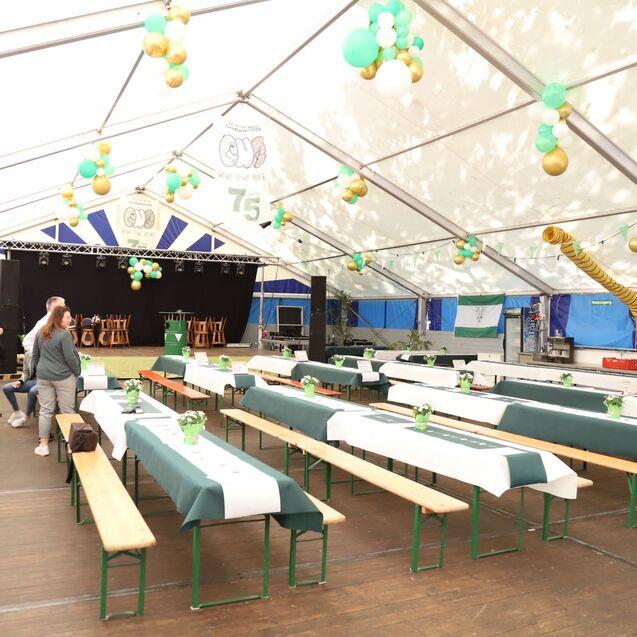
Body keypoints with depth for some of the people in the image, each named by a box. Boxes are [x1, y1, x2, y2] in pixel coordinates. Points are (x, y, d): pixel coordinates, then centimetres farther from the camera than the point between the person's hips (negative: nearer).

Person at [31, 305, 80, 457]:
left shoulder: (41, 333, 7)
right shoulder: (65, 335, -15)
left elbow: (35, 355, 14)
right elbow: (70, 358, -16)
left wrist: (37, 371, 25)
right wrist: (77, 373, -2)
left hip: (43, 377, 6)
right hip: (63, 377, -6)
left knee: (45, 410, 10)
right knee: (67, 410, 4)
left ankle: (43, 445, 14)